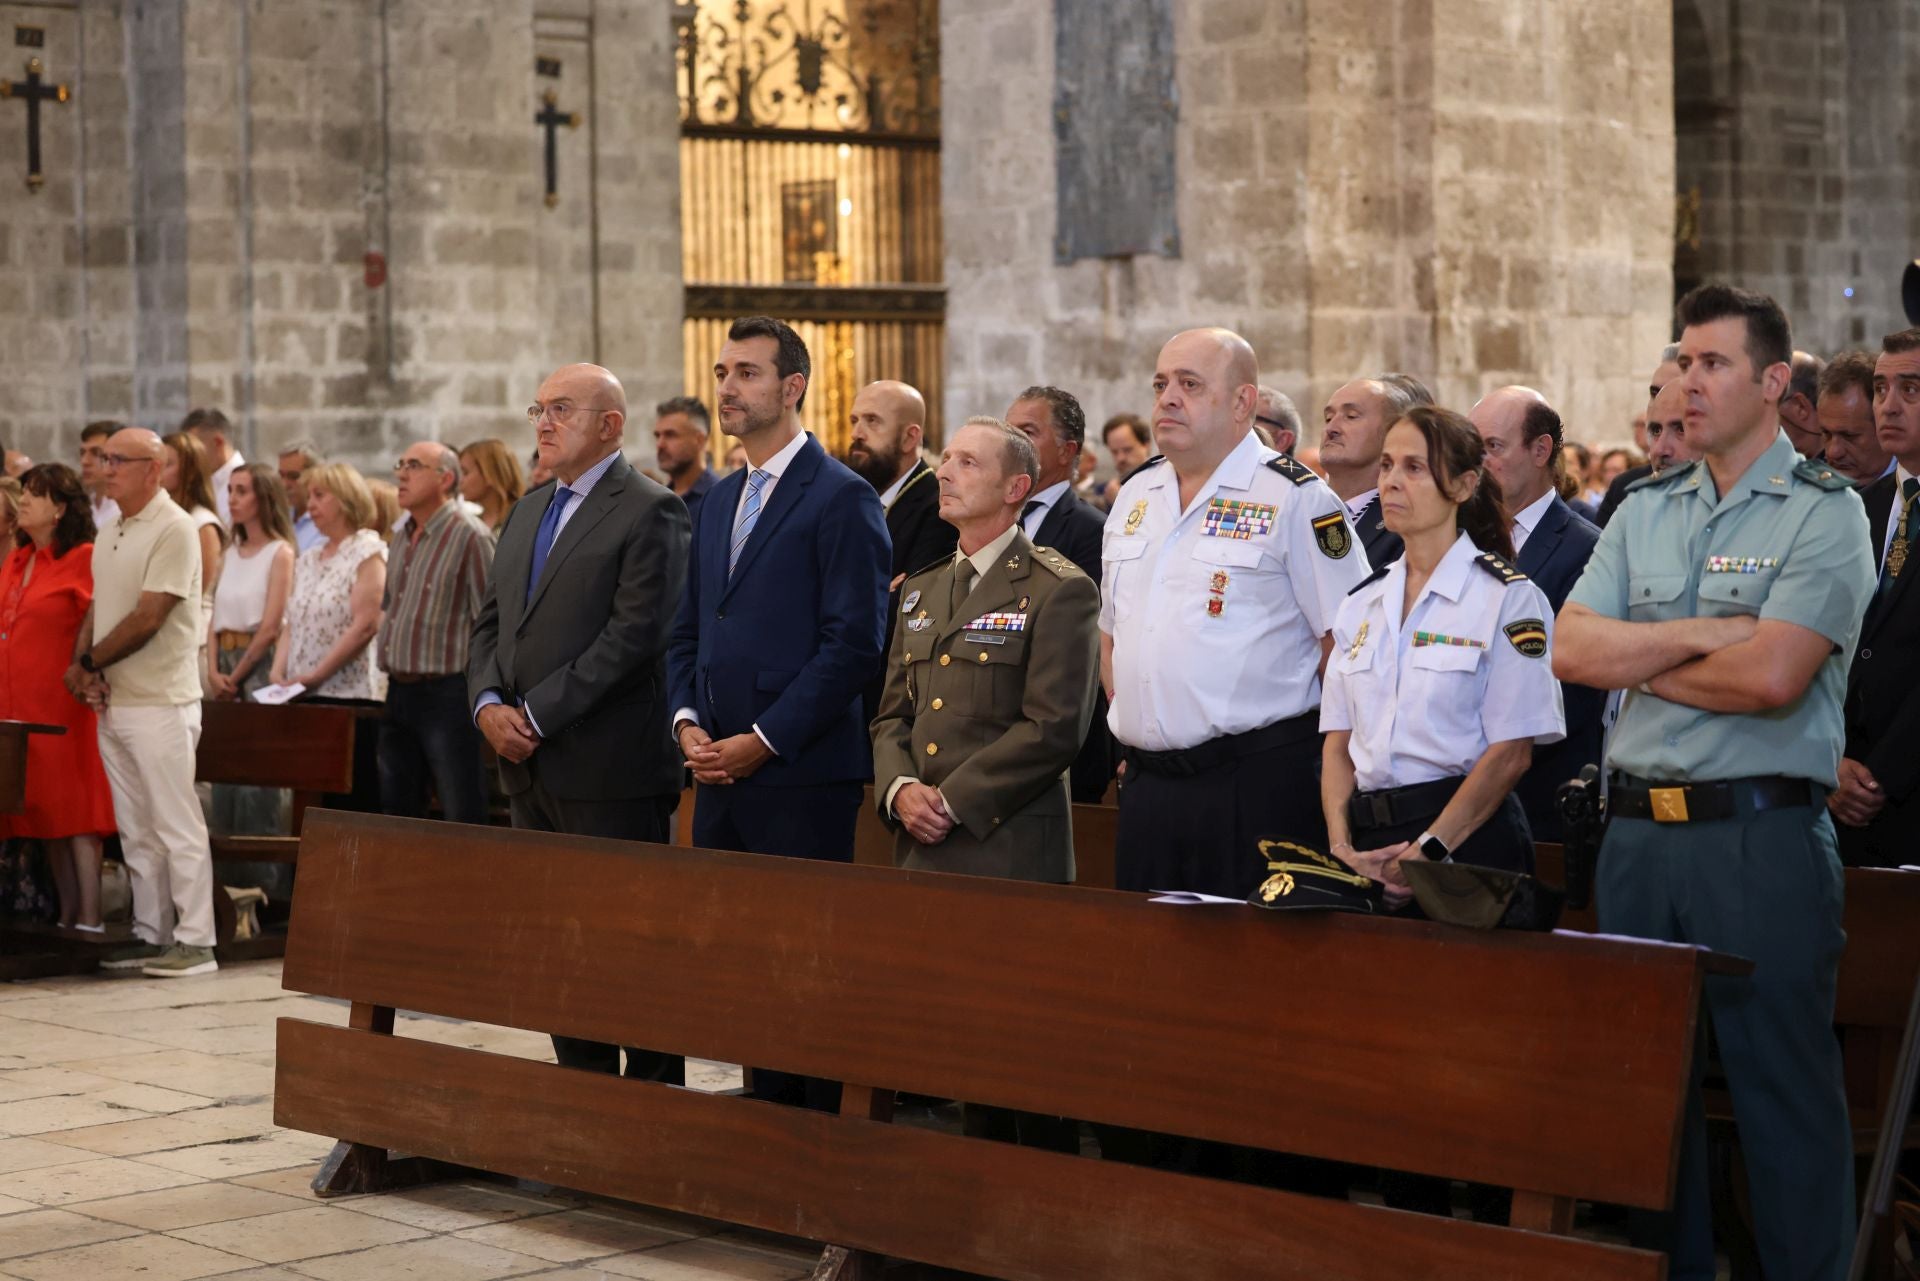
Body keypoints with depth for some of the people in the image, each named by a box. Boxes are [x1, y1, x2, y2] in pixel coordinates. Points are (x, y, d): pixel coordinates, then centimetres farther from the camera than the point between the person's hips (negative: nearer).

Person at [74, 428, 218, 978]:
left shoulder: (174, 529, -13)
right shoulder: (109, 534, 15)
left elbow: (146, 619, -18)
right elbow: (97, 610, 17)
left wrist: (88, 663, -9)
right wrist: (86, 669, -2)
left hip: (160, 703, -9)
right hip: (112, 703, 9)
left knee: (177, 825, -5)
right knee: (135, 830, 12)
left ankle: (195, 941, -2)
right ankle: (151, 935, 19)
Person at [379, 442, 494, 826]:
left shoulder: (469, 535, -11)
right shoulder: (401, 535, 14)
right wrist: (384, 637, 15)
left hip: (447, 691, -8)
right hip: (399, 693, 8)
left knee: (463, 818, -5)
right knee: (396, 812, 13)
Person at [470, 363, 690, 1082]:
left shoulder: (650, 513, -8)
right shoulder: (528, 512, 18)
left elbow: (634, 634, -17)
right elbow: (490, 622, 18)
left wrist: (537, 715, -17)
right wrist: (489, 704, -2)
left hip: (610, 769, -8)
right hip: (529, 766, 8)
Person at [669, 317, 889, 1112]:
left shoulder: (842, 499, -7)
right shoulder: (718, 501, 18)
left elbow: (854, 642, -13)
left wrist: (764, 740, -15)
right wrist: (687, 720, 3)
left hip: (802, 777, -7)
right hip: (719, 774, 8)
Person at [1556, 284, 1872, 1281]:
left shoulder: (1824, 513, -5)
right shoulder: (1646, 511, 13)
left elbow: (1772, 676, -18)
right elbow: (1571, 650, 1)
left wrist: (1638, 662, -4)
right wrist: (1703, 636, -10)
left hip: (1761, 830, -6)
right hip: (1638, 829, 6)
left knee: (1784, 1088, -1)